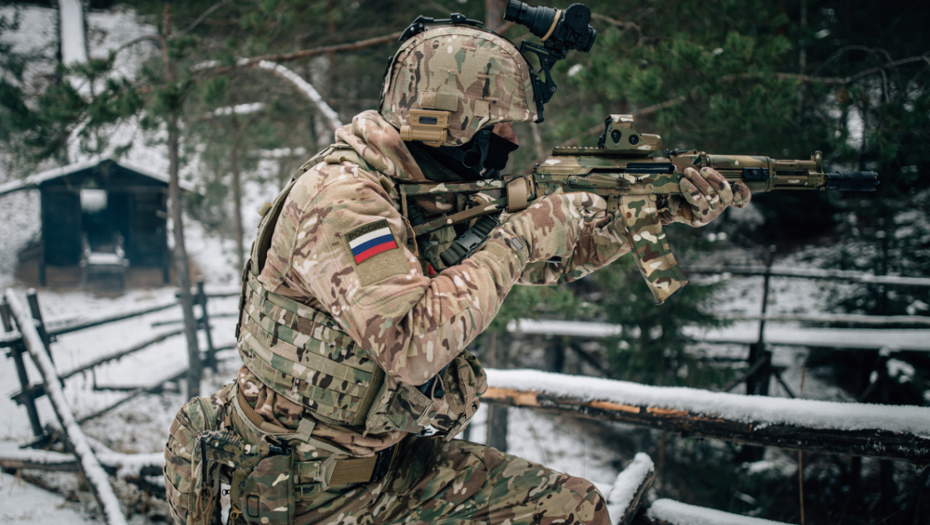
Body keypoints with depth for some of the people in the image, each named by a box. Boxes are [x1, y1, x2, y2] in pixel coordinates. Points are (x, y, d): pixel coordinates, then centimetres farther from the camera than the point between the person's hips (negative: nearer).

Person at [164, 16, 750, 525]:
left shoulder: (439, 198, 3)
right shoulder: (339, 197, -23)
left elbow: (555, 255, 15)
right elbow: (412, 345, -34)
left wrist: (667, 206, 6)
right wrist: (515, 242, -25)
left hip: (392, 463, 8)